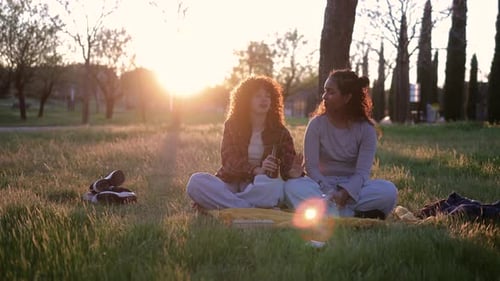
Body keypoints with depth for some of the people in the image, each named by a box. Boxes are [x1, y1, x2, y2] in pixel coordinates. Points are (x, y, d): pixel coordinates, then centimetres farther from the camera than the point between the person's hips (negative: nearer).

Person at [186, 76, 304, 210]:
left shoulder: (280, 132, 8)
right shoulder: (232, 125, 7)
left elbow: (288, 166, -2)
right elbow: (228, 159, -8)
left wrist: (293, 173, -28)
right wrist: (257, 170, -27)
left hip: (259, 188, 0)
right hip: (230, 183, 1)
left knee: (277, 187, -37)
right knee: (196, 181, -29)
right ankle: (253, 209, -31)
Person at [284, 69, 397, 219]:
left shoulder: (366, 128, -5)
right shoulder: (317, 124, -3)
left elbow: (362, 172, -14)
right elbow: (311, 166, -10)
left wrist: (345, 193, -34)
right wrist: (330, 193, -28)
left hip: (352, 186, 0)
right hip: (323, 185, 1)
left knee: (389, 191, -29)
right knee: (292, 186, -33)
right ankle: (355, 215, -39)